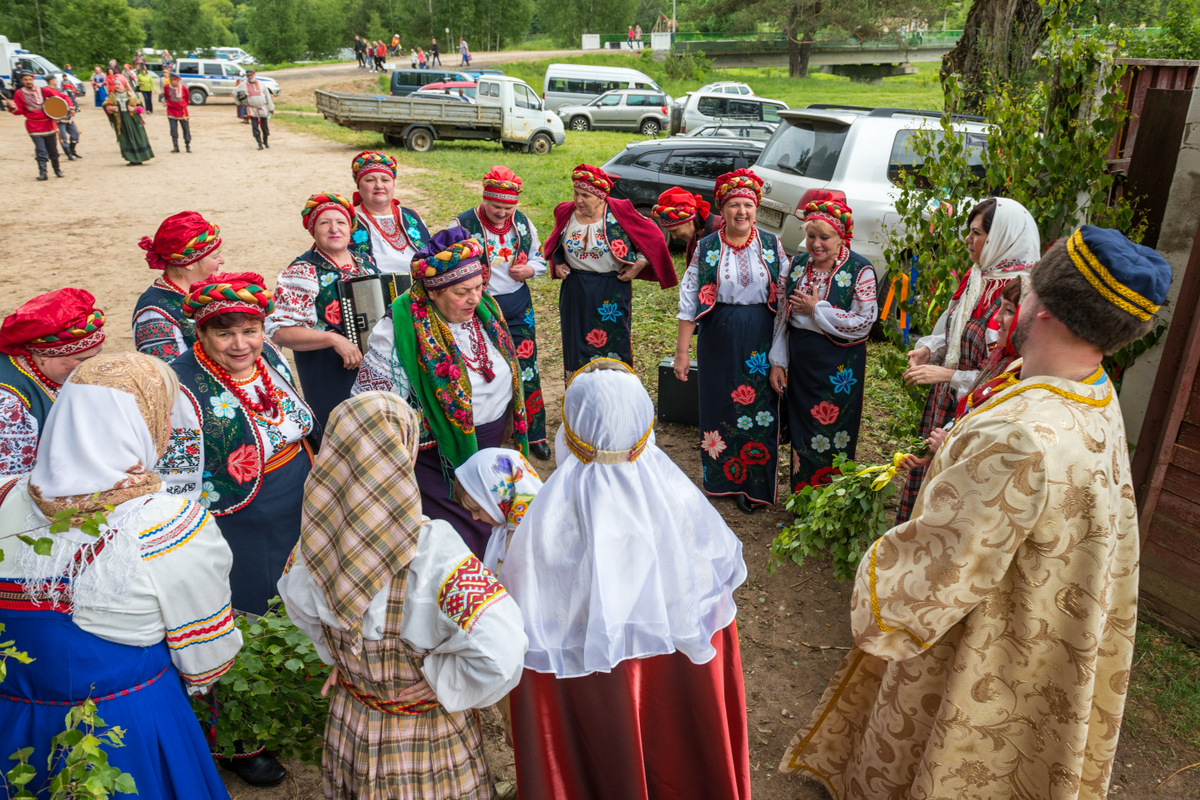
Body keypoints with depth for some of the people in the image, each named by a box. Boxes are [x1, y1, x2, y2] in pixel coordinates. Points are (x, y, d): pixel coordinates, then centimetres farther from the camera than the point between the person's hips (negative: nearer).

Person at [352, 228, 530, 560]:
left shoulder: (483, 309, -2)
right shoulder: (399, 331, -22)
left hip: (489, 445, 6)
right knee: (464, 536, 2)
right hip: (438, 456, -6)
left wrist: (511, 422, 18)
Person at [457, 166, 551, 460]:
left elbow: (539, 257, 14)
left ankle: (534, 434, 21)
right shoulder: (464, 225, -11)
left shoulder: (523, 223, 2)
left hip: (519, 306, 3)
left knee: (526, 370, 6)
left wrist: (529, 270, -7)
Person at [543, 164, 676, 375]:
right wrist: (558, 263, 5)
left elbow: (652, 237, 1)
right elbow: (554, 245, 21)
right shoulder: (565, 213, 1)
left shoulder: (620, 212, -10)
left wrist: (639, 264, -5)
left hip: (612, 293, -3)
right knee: (575, 349, 10)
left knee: (613, 348, 2)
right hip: (575, 292, 3)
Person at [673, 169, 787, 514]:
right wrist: (681, 352, -4)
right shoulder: (706, 248, -1)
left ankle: (753, 484, 20)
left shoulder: (771, 245, 2)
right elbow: (689, 301, -1)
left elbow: (785, 297, 4)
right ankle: (723, 477, 27)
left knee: (759, 409, 4)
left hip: (761, 341, 0)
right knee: (719, 406, 9)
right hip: (718, 340, 0)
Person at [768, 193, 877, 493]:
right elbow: (784, 316, 8)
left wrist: (817, 309, -16)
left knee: (833, 434, 4)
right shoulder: (797, 264, 5)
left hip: (840, 365, -4)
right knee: (802, 429, 13)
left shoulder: (860, 271, -11)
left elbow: (863, 322, -16)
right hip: (800, 360, 5)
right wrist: (778, 362, 6)